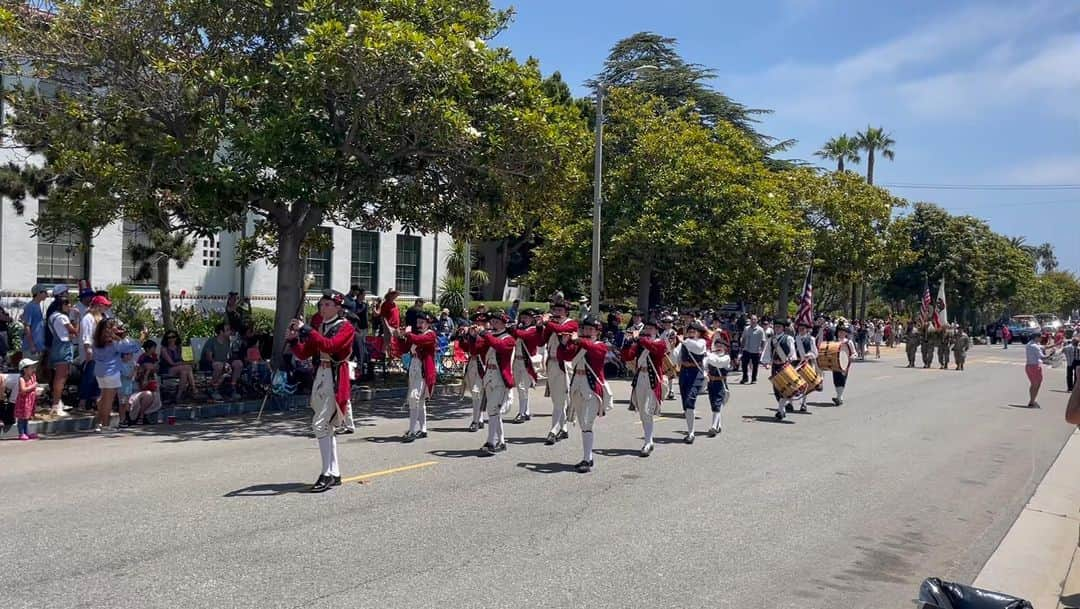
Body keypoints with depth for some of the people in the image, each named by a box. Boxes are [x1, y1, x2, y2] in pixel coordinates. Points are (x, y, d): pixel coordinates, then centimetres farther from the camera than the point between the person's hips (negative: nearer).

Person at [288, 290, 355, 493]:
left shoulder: (346, 327, -8)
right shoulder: (319, 327, 14)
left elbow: (329, 346, -26)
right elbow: (304, 354, 12)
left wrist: (306, 329, -26)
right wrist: (293, 340, -6)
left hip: (335, 379, -8)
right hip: (320, 376, 8)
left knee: (320, 425, -14)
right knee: (326, 427, 11)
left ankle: (327, 474, -9)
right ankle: (334, 474, 19)